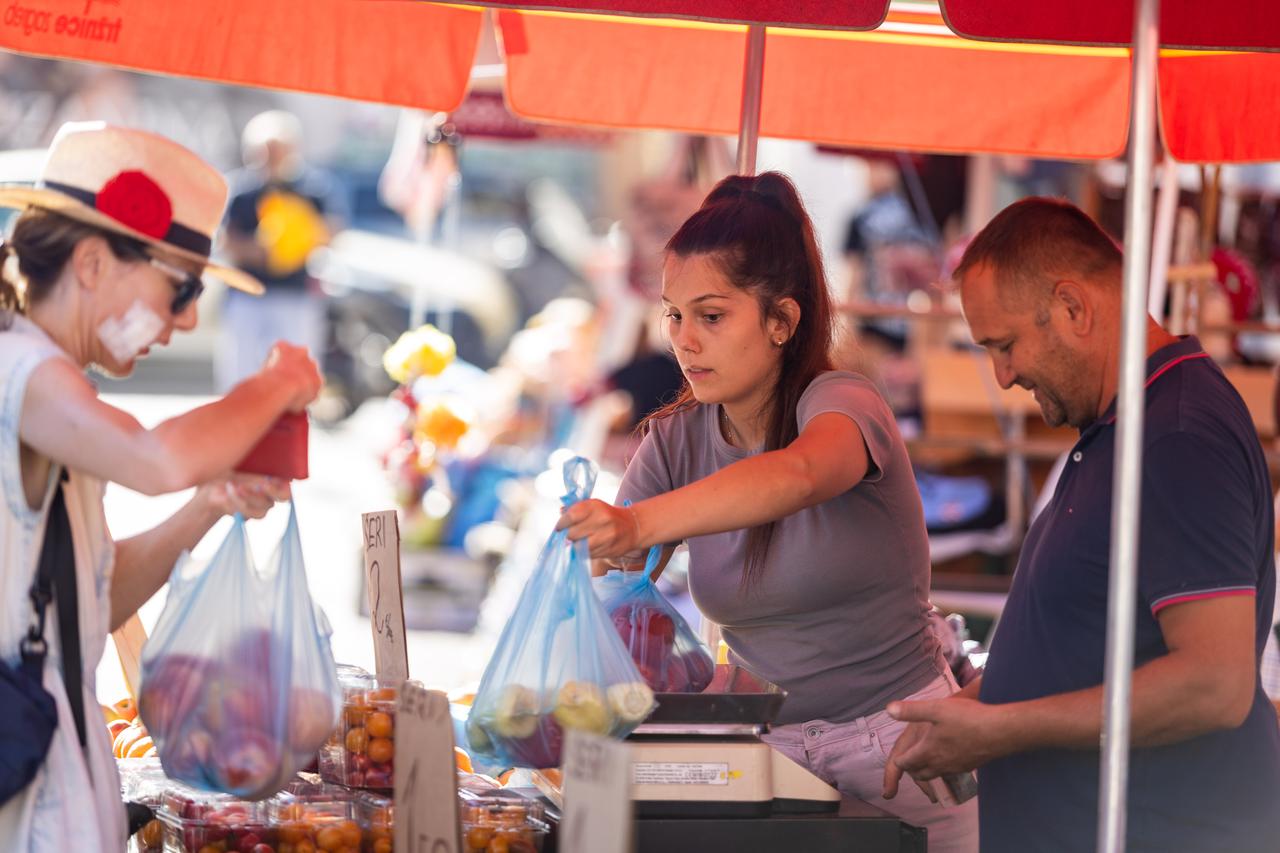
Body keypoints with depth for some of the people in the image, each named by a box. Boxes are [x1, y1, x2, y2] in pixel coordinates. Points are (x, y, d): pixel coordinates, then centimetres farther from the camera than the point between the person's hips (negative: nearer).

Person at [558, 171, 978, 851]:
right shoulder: (676, 442, 4)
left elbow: (798, 475, -39)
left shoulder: (843, 405, -14)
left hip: (894, 741, -4)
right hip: (767, 745, 4)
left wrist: (640, 525, -54)